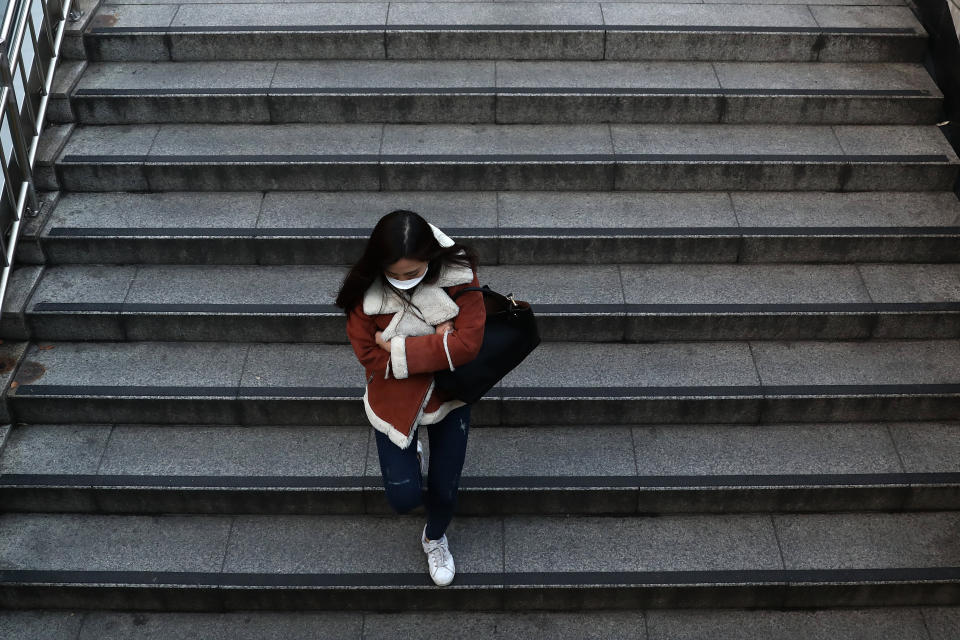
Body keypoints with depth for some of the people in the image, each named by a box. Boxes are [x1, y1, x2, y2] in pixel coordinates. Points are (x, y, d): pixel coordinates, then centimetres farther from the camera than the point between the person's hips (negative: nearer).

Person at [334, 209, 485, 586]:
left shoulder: (458, 276, -23)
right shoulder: (366, 291, -22)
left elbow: (467, 343, -26)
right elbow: (370, 356, -18)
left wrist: (399, 348, -27)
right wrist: (436, 346, -25)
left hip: (448, 397, 1)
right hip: (394, 400, 0)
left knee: (445, 490, 11)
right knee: (404, 498, -1)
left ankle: (435, 538, 48)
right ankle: (409, 459, 38)